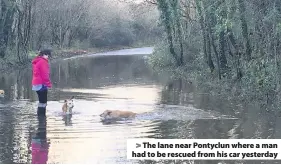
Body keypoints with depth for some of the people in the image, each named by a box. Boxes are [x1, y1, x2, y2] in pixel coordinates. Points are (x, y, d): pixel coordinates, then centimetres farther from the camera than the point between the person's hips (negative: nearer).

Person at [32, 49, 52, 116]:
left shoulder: (36, 61, 18)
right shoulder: (43, 61, -12)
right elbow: (45, 74, -17)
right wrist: (49, 84, -12)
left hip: (36, 84, 10)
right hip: (42, 84, -10)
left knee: (41, 101, 15)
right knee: (43, 102, -8)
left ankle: (40, 116, 17)